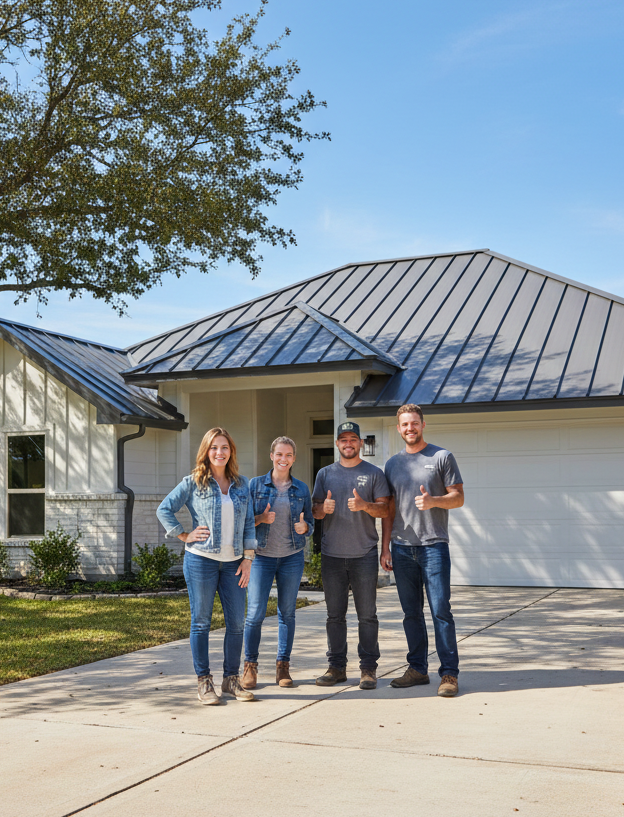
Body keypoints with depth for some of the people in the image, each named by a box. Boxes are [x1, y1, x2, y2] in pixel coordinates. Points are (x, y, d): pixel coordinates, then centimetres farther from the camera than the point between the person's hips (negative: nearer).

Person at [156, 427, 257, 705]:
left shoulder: (241, 484, 10)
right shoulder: (193, 483, 0)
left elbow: (249, 523, 10)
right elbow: (164, 509, 2)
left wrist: (248, 558, 4)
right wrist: (184, 536, -4)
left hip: (233, 562, 3)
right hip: (201, 560, -3)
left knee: (237, 623, 3)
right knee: (201, 622, 4)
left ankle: (231, 679, 17)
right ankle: (203, 681, 14)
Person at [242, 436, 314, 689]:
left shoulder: (301, 488, 8)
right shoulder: (256, 484, 2)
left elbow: (310, 521, 11)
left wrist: (304, 526, -11)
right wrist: (261, 519, -16)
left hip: (292, 557, 2)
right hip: (261, 556, -2)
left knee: (287, 613, 5)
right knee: (255, 613, -6)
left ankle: (283, 666, 15)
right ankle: (250, 666, 8)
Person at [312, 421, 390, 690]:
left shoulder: (374, 473, 6)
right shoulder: (325, 474, 13)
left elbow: (384, 509, 1)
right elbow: (315, 511, 12)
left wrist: (364, 505, -18)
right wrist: (324, 508, -11)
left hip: (363, 554, -2)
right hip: (332, 554, 2)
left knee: (367, 614, 1)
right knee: (335, 614, 7)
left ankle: (368, 668, 8)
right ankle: (336, 666, 15)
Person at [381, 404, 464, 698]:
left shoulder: (442, 457, 3)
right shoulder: (393, 463, 14)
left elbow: (458, 497, 1)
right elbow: (389, 510, 15)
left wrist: (433, 501, -19)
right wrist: (385, 548, 9)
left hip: (433, 545, -4)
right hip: (402, 548, 4)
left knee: (441, 611, -6)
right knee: (411, 613, 9)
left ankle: (449, 673, -1)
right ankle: (417, 669, 18)